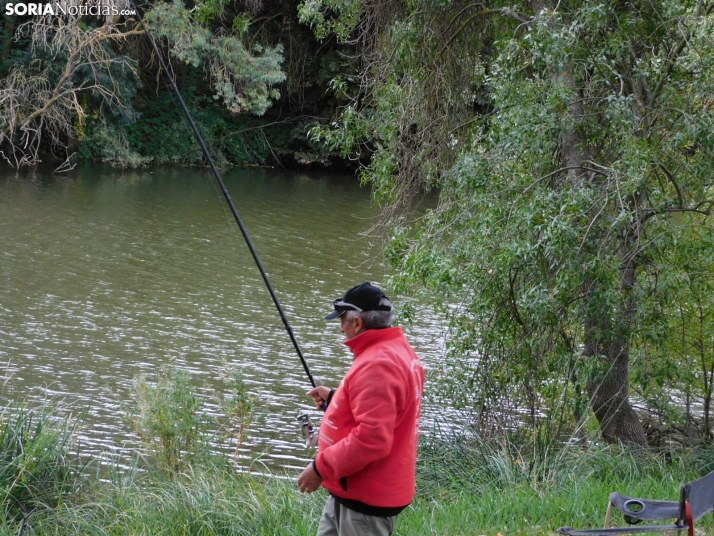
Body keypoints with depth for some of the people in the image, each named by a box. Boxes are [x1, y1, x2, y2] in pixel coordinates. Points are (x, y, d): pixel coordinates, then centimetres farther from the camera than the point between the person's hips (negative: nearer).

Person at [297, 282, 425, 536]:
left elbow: (372, 438, -31)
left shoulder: (376, 365, -25)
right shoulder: (398, 351, 9)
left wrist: (321, 468, -23)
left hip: (366, 497, -11)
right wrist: (334, 398, 17)